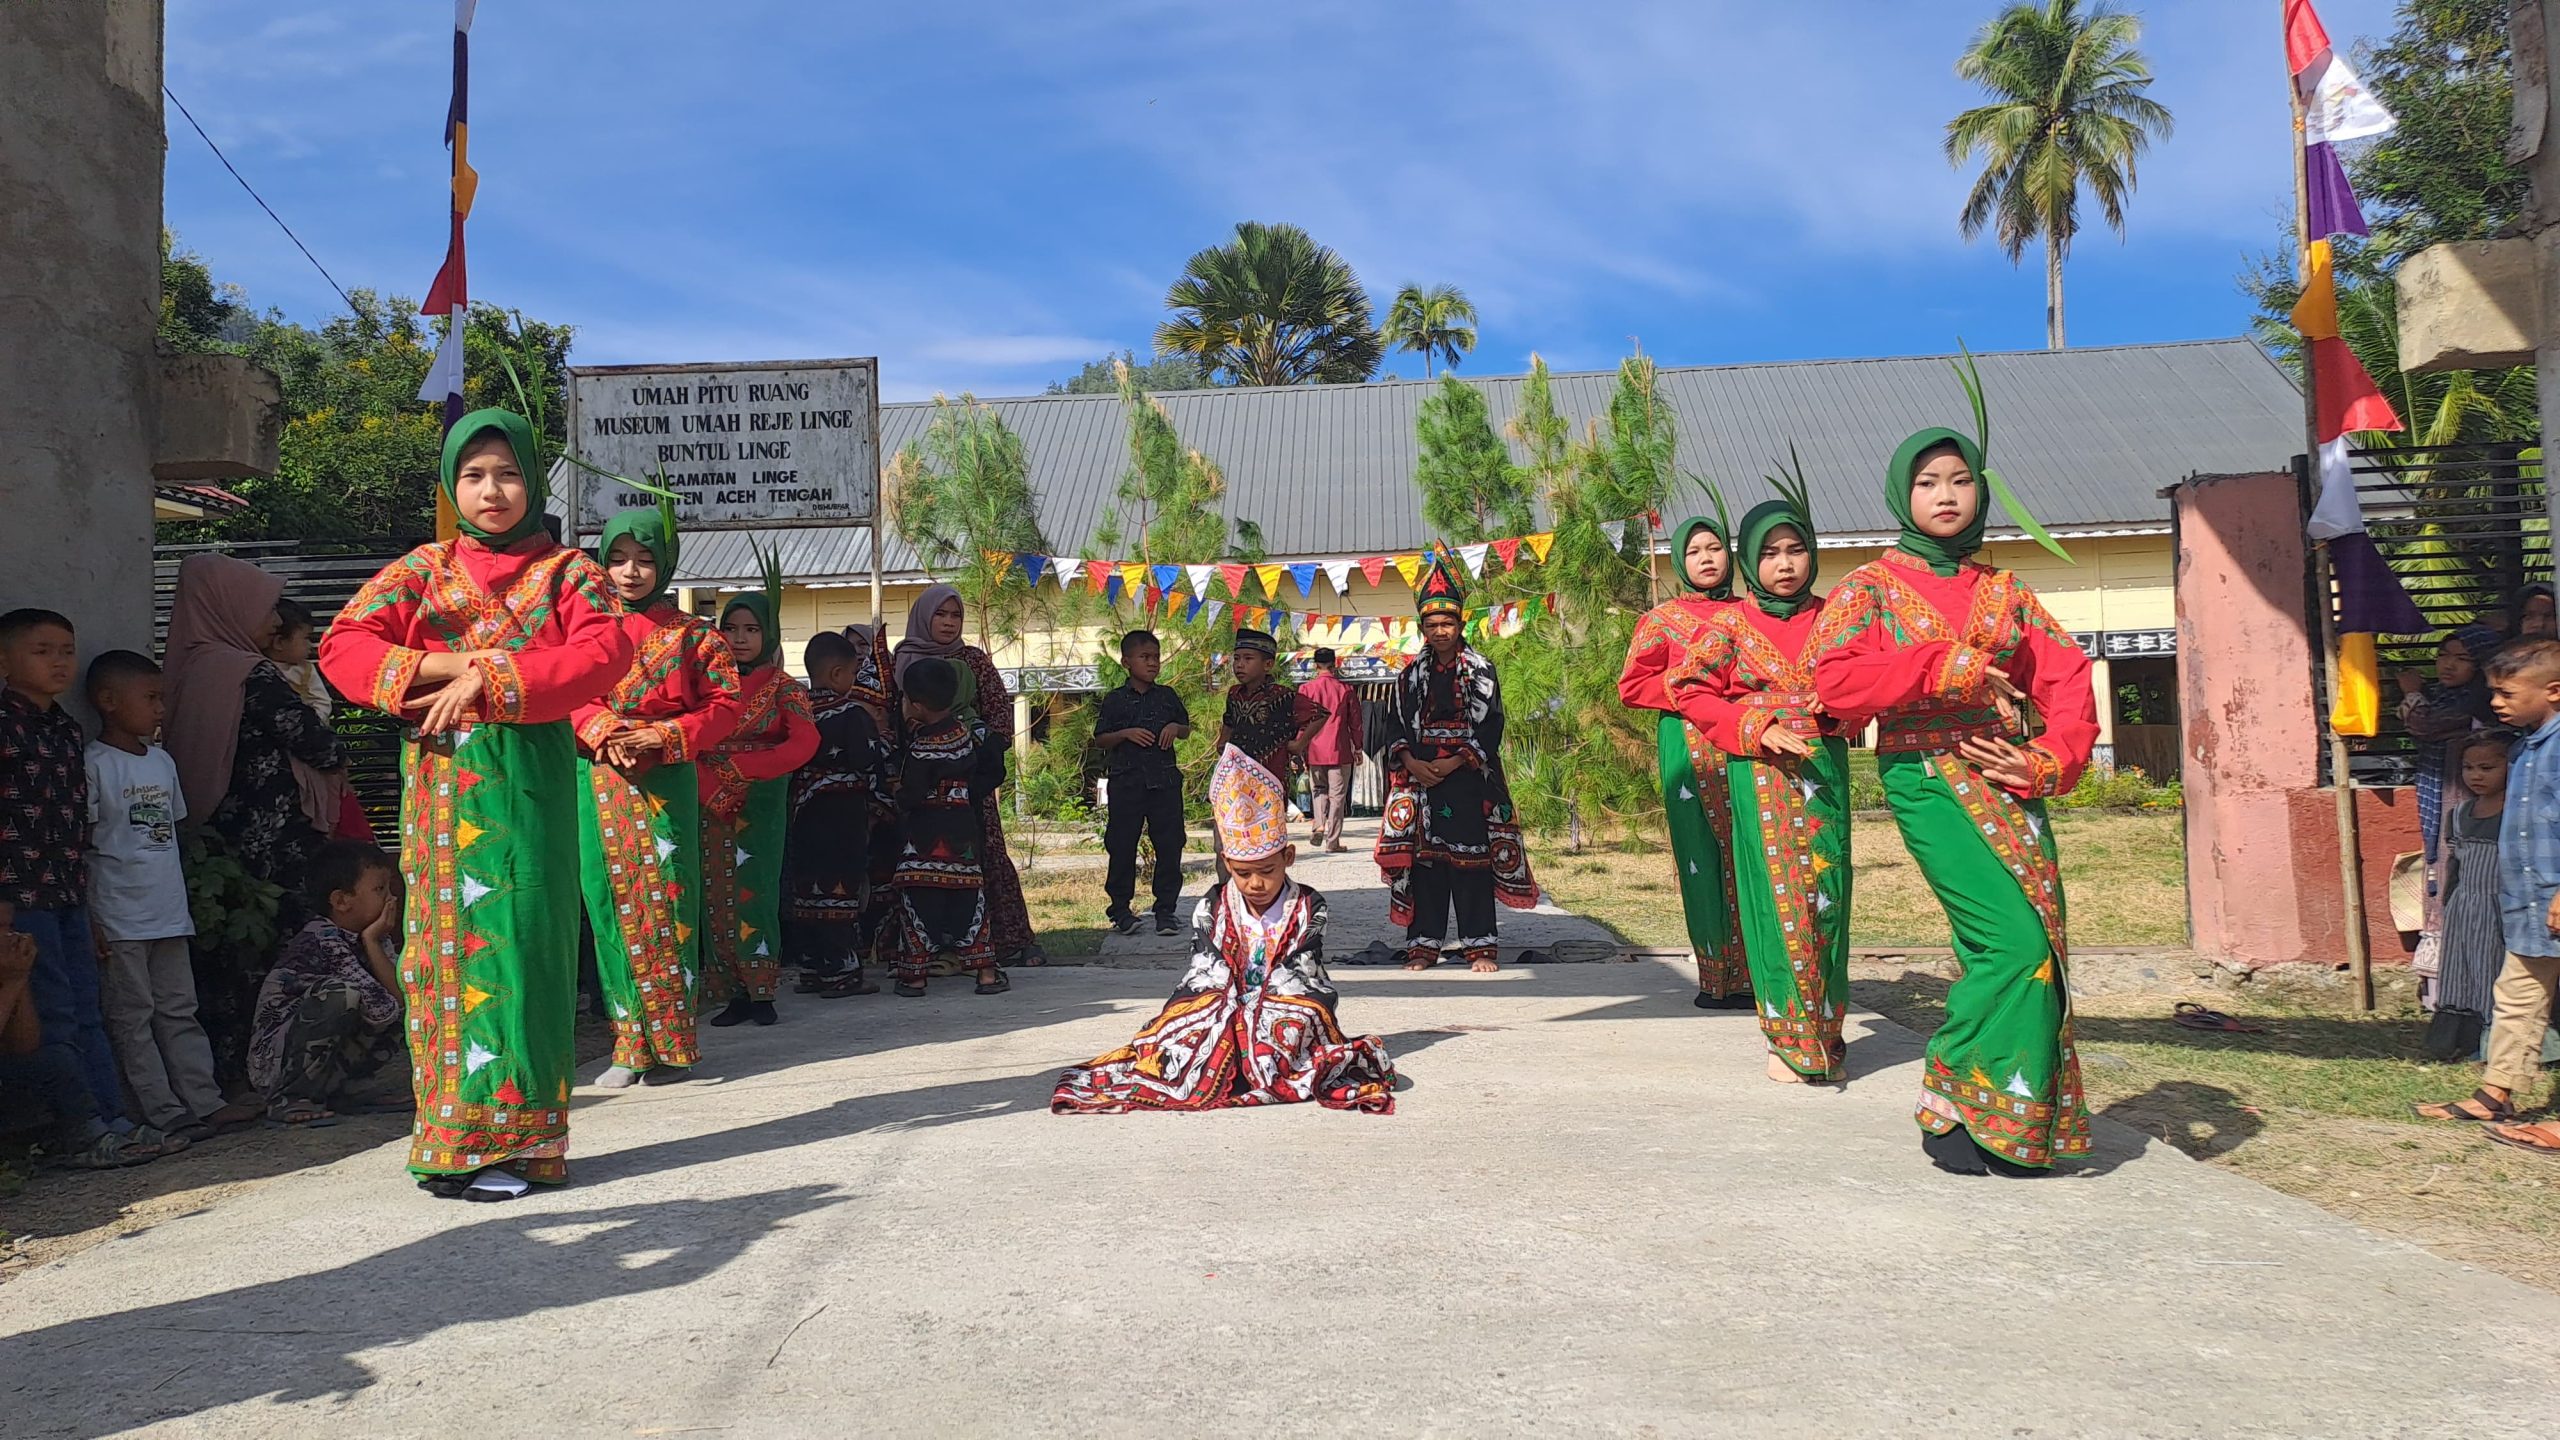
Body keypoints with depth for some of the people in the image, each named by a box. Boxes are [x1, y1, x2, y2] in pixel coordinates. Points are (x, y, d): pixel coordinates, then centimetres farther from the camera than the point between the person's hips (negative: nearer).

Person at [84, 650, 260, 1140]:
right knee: (132, 1017, 1)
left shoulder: (162, 760, 13)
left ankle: (205, 1101, 14)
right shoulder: (94, 764, -9)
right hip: (119, 917, -7)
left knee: (179, 1011, 11)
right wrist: (89, 920, -14)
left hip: (168, 913, 7)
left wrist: (179, 898, 16)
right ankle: (165, 1112, 2)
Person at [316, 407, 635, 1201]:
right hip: (442, 778, 1)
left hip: (530, 776, -1)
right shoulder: (422, 569, 13)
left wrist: (491, 680, -16)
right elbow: (341, 647, 2)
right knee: (449, 940, -1)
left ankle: (512, 1139, 4)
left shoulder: (566, 570, 9)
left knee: (519, 939, -3)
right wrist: (453, 664, -11)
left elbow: (606, 651, -9)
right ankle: (459, 1139, 4)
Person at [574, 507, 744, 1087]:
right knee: (611, 904, 2)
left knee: (665, 905, -5)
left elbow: (724, 705, 2)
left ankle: (671, 1044, 2)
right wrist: (607, 729, -14)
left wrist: (660, 737, -10)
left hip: (666, 784, -2)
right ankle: (630, 1045, 8)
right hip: (599, 784, 2)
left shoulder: (689, 634, 7)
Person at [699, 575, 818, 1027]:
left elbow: (805, 742, -14)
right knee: (717, 896, 1)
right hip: (710, 804, 3)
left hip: (761, 805, -3)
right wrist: (708, 784, -16)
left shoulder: (782, 687, 1)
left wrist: (739, 767, -20)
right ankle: (737, 993, 6)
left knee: (753, 892, -7)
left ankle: (761, 992, -1)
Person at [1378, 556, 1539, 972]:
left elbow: (1490, 729, -4)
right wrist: (1412, 763, -8)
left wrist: (1453, 763, -13)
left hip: (1469, 780, -3)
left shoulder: (1481, 671, 3)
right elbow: (1399, 728, 10)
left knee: (1471, 858, -3)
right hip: (1420, 779, 3)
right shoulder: (1411, 676, 13)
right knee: (1424, 857, 3)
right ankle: (1425, 944, 10)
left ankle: (1480, 945, 3)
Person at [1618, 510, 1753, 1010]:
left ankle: (1754, 972, 2)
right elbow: (1631, 687, 4)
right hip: (1690, 747, -2)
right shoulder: (1663, 619, 9)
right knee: (1702, 857, -5)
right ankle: (1715, 977, 2)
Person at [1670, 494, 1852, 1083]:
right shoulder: (1731, 624, 3)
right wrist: (1758, 727, -12)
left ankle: (1826, 1033, 14)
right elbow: (1691, 691, -2)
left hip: (1824, 769, 2)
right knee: (1777, 896, -5)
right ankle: (1789, 1039, 2)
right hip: (1760, 774, -2)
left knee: (1825, 895, 2)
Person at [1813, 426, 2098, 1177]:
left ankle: (2028, 1123, 12)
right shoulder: (1870, 587, 5)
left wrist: (2049, 760, -8)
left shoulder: (2005, 591, 16)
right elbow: (1835, 681, -11)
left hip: (2010, 779, 5)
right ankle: (1946, 1107, -3)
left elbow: (2066, 679, 8)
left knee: (2036, 944, -1)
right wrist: (1944, 667, -16)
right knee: (2015, 941, -16)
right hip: (1928, 778, -5)